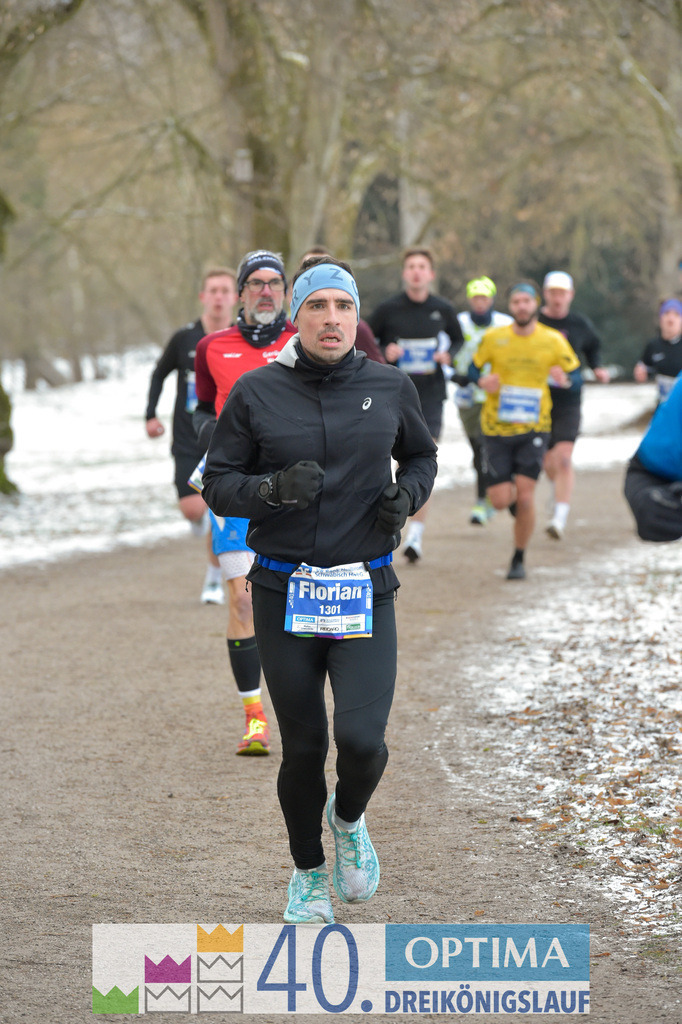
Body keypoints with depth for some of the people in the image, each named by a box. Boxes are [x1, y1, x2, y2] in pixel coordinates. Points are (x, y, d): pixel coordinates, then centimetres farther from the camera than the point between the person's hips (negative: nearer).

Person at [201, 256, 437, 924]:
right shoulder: (256, 392, -3)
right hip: (284, 593, 0)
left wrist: (407, 494, -2)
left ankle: (348, 818, 21)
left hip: (366, 594, 0)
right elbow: (218, 484, 1)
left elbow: (421, 455, 20)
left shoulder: (389, 387, 2)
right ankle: (308, 875, 31)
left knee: (361, 741, -15)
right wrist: (274, 487, -19)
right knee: (303, 748, 7)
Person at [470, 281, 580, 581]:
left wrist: (563, 379, -17)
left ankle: (519, 560, 7)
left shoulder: (553, 341, -3)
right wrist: (483, 382, -12)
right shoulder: (493, 338, -3)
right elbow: (474, 368, 10)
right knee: (500, 500, -5)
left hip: (534, 429, -1)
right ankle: (512, 492, 35)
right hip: (497, 429, 1)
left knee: (525, 496, -12)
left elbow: (575, 373, 6)